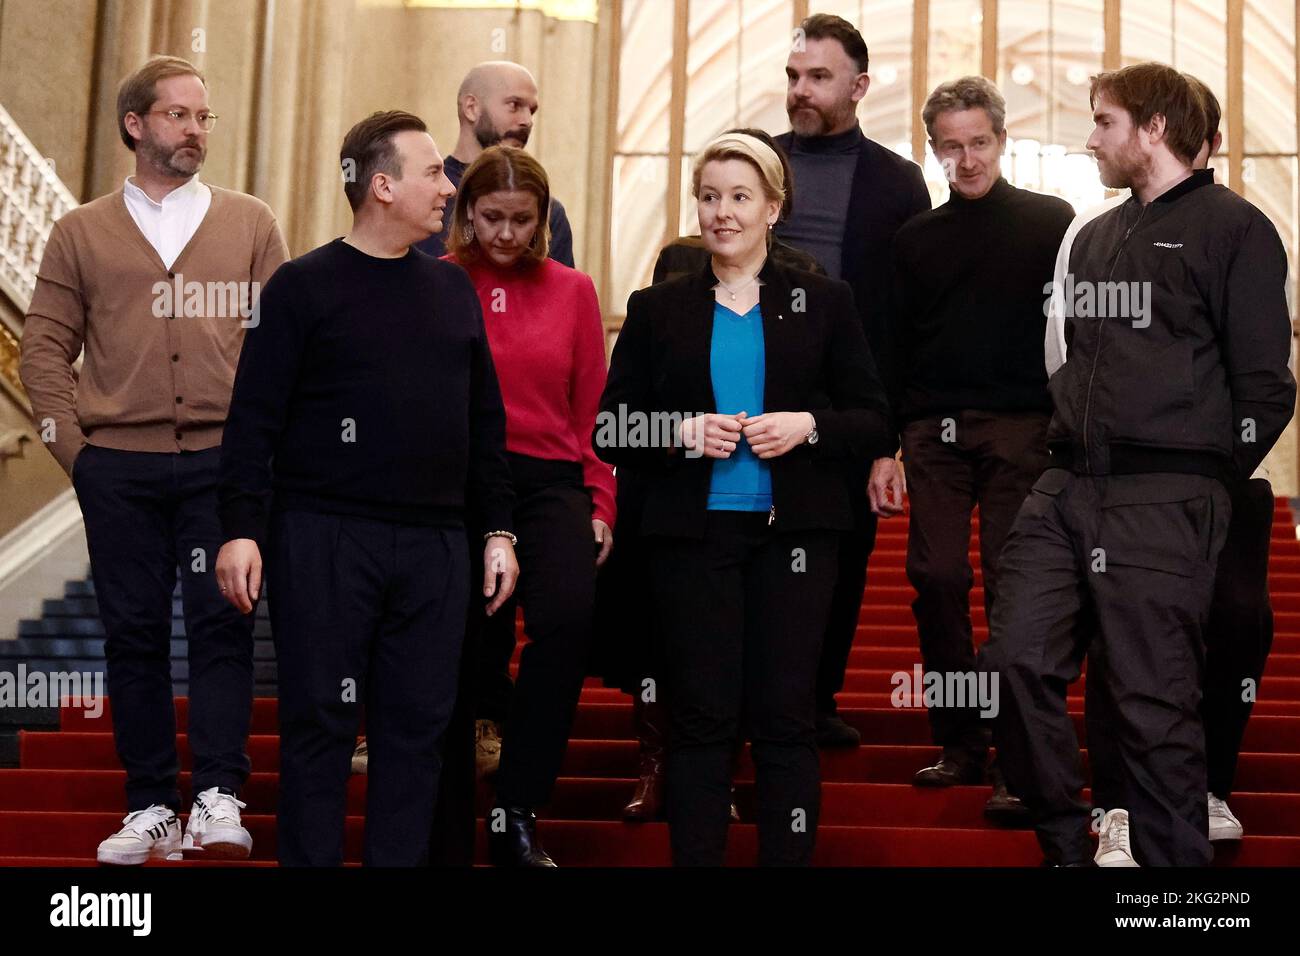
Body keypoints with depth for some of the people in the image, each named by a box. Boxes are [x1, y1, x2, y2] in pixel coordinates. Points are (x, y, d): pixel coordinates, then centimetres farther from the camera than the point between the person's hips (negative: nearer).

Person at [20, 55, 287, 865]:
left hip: (223, 461, -1)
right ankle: (150, 809, 10)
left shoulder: (250, 224, 10)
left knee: (222, 623, -6)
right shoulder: (83, 233, 11)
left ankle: (219, 799, -5)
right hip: (118, 466, 1)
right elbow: (46, 346, 10)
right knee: (134, 633, 4)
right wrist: (73, 445, 0)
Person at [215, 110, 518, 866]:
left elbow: (486, 421, 16)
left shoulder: (454, 288, 14)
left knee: (417, 726, 6)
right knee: (319, 724, 1)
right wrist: (242, 528, -12)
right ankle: (310, 860, 10)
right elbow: (256, 418, -5)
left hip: (435, 546, 4)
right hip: (324, 540, -4)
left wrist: (498, 528, 11)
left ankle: (400, 859, 15)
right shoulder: (305, 285, 0)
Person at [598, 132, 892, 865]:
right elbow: (612, 432, 7)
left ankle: (790, 857, 8)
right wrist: (681, 434, -11)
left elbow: (875, 423, 6)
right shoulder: (659, 309, 8)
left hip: (793, 533, 0)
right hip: (693, 535, 0)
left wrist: (808, 426, -12)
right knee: (702, 716, 1)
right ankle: (694, 856, 9)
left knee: (786, 715, 1)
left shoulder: (824, 303, 7)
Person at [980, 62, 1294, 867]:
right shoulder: (1095, 238, 21)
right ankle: (1068, 843, 14)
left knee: (1151, 700, -5)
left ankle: (1168, 853, 9)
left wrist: (1201, 482, -3)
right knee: (1018, 664, -1)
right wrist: (1070, 448, 16)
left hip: (1164, 504, -7)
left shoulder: (1232, 228, 0)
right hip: (1066, 491, 7)